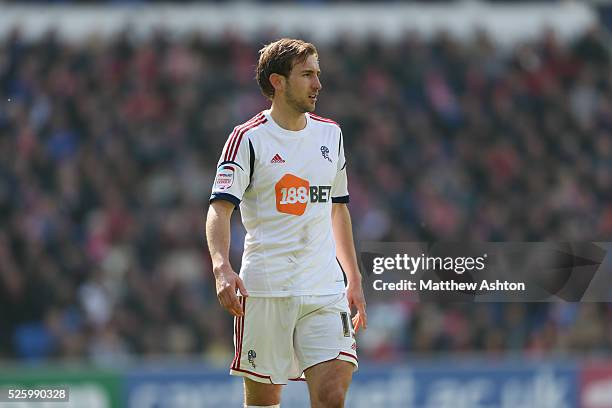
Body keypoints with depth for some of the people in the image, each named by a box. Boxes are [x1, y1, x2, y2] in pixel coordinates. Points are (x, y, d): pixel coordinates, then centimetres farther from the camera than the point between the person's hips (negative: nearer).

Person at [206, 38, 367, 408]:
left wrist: (354, 279, 21)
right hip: (265, 290, -3)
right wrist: (222, 268, -30)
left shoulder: (330, 133, 13)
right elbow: (220, 208, -13)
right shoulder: (249, 138, -4)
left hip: (326, 290, 4)